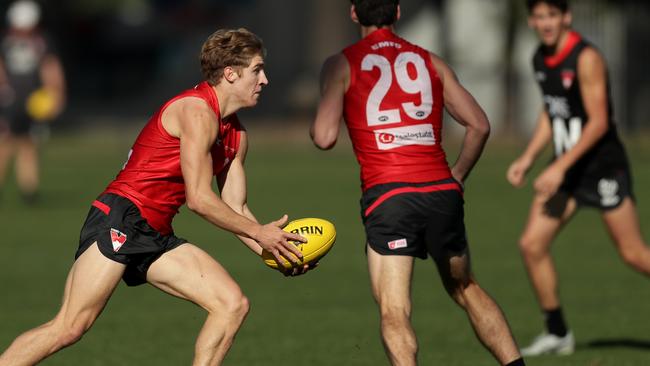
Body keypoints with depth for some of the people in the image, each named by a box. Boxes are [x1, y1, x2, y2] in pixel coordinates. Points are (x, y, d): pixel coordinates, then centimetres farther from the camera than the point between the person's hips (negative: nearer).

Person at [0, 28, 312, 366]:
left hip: (156, 237, 9)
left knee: (233, 304, -3)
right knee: (69, 328, -19)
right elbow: (199, 198, -15)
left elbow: (235, 208, 18)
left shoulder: (236, 134, 18)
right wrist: (258, 233, -7)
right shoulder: (198, 112, -12)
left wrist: (274, 251, 3)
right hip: (121, 219, -9)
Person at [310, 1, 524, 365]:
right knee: (468, 290, 23)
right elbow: (479, 125, 9)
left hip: (387, 195, -4)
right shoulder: (429, 61, 14)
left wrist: (316, 128, 17)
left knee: (394, 313, -4)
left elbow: (325, 137, -5)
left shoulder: (341, 65, 5)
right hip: (442, 191, 4)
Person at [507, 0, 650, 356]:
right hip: (565, 168, 7)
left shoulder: (586, 58, -17)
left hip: (603, 165, -7)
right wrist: (528, 158, 10)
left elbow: (598, 122, -21)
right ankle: (557, 333, 8)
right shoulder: (541, 59, 7)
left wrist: (560, 167, -25)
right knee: (531, 244, -3)